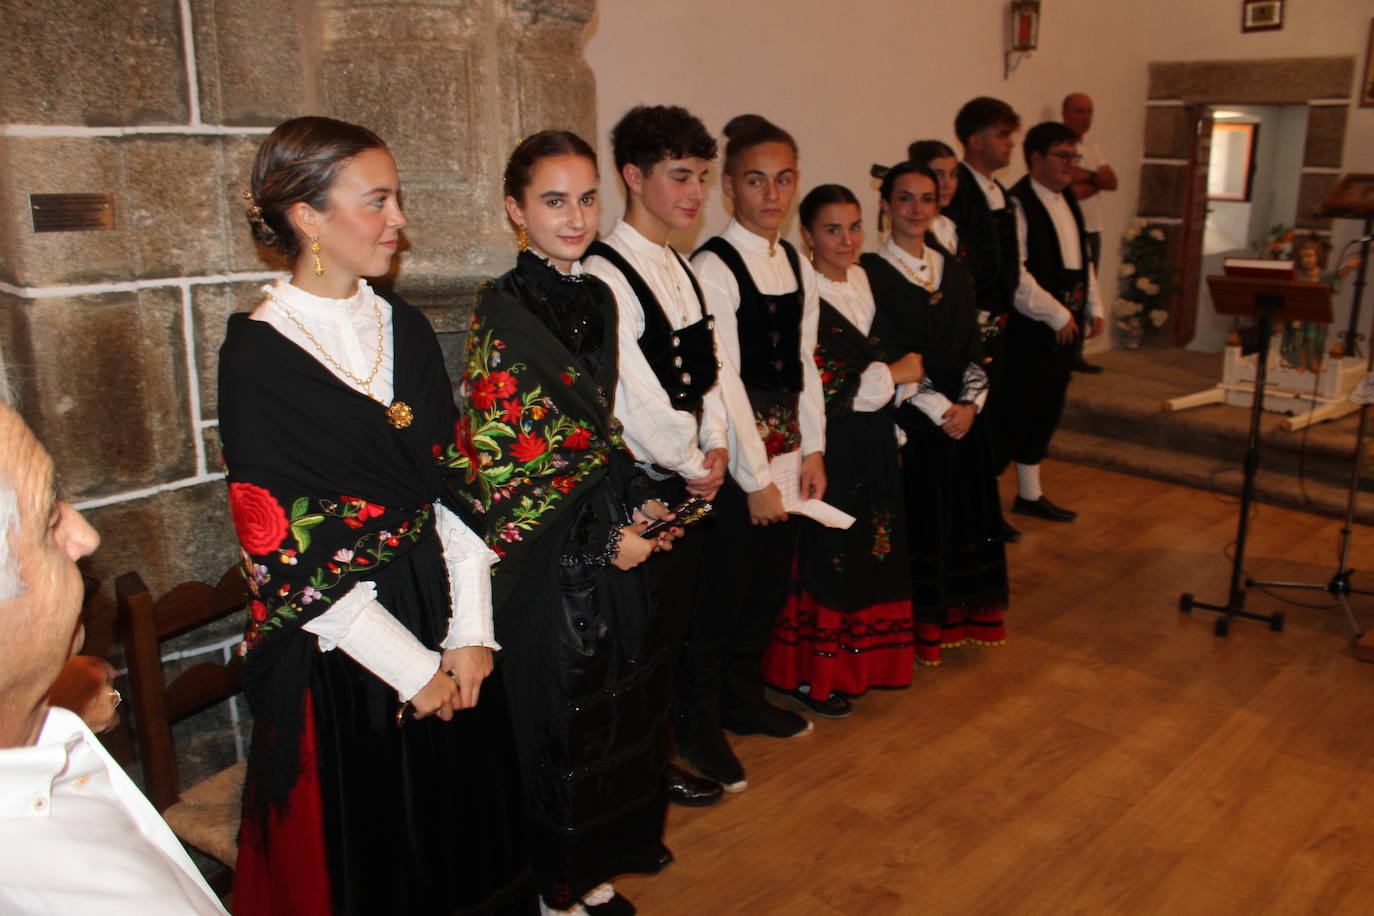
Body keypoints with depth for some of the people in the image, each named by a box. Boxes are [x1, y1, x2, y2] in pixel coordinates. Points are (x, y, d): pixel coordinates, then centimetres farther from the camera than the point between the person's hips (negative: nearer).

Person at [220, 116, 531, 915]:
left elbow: (457, 485, 2)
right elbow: (288, 551, -15)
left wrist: (470, 632, -6)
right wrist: (410, 668, -12)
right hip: (337, 650, -5)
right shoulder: (257, 356, -13)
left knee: (463, 830, 19)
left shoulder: (403, 327, 4)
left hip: (441, 620, 5)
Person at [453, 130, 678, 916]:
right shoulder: (502, 316, -14)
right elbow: (495, 466, -17)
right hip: (546, 557, -7)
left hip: (614, 539, 7)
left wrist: (641, 502, 0)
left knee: (617, 709, 16)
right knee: (555, 720, 7)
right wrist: (599, 538, -15)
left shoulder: (598, 299, 7)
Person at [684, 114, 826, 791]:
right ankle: (699, 726, 21)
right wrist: (756, 479, -15)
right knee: (721, 590, 2)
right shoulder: (713, 268, -14)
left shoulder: (798, 267, 10)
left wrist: (812, 450, 7)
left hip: (785, 450, 7)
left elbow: (803, 364, 13)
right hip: (732, 459, -7)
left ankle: (744, 698, 37)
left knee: (770, 583, 16)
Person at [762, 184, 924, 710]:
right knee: (827, 557, 2)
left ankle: (856, 662, 33)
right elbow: (819, 391, -21)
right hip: (829, 450, -8)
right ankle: (811, 677, 19)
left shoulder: (861, 281, 9)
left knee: (871, 554, 16)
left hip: (872, 446, 8)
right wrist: (895, 374, -11)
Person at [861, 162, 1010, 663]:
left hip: (962, 415, 6)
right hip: (909, 419, -5)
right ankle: (919, 628, 17)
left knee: (966, 514, 10)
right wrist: (938, 408, -15)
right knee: (918, 518, 1)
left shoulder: (952, 268, 12)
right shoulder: (872, 272, -7)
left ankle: (960, 617, 27)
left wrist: (970, 404, -6)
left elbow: (974, 347, 9)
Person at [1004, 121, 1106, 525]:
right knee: (1024, 408, -3)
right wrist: (1057, 315, -16)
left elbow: (1082, 260, 23)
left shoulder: (1068, 201, 15)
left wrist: (1094, 307, 15)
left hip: (1065, 321, 9)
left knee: (1049, 405, 12)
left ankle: (1030, 493, 22)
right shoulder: (1017, 204, -14)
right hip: (1029, 326, -9)